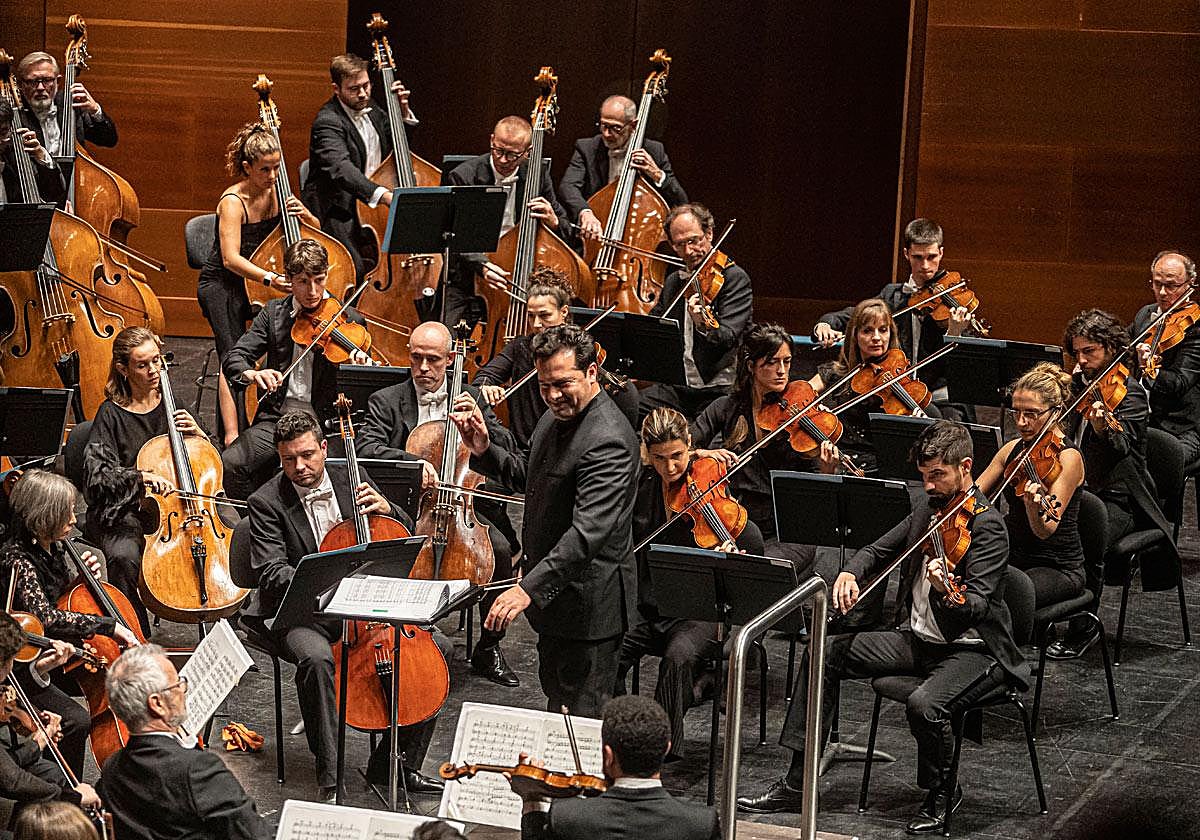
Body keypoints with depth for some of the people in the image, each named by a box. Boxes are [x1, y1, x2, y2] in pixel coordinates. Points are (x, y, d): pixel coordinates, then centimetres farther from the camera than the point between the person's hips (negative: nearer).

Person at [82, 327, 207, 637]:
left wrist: (197, 433, -4)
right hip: (124, 512, -4)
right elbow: (96, 478, -16)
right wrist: (142, 477, -31)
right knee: (124, 556, -38)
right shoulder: (111, 414, -5)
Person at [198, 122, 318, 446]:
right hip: (221, 286, -6)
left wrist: (305, 214, -12)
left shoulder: (274, 194, 0)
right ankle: (231, 435, -35)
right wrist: (268, 278, -47)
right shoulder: (233, 201, -18)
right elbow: (231, 258, -31)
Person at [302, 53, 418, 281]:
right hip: (339, 213, -8)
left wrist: (403, 112, 6)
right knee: (359, 271, -27)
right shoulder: (328, 122, -16)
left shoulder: (370, 109, 10)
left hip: (372, 205, 8)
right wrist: (382, 194, -48)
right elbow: (340, 169, -34)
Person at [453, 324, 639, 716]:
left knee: (582, 717, -1)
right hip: (555, 592, 10)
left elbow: (589, 531, -36)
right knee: (556, 698, 24)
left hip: (588, 601, -10)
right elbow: (529, 475, 21)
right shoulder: (557, 416, 4)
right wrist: (485, 450, 2)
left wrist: (529, 588, -42)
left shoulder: (608, 441, -27)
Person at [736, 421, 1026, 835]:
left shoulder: (987, 526, -17)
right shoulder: (929, 507, 7)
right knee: (824, 653, -2)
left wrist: (945, 593, -49)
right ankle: (797, 783, 0)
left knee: (924, 704, -36)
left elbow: (976, 607, -26)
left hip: (972, 649, -8)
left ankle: (941, 793, -4)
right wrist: (850, 572, -7)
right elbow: (880, 550, 16)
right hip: (919, 638, 8)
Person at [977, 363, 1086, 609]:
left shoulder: (1068, 458, -15)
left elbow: (1046, 531, -23)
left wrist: (1033, 508, -45)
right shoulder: (1013, 449, 6)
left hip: (1058, 569, -7)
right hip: (1014, 558, 7)